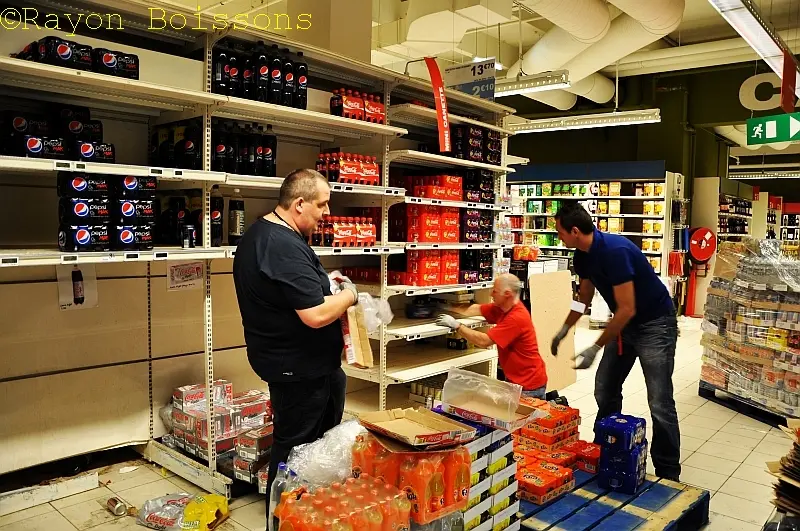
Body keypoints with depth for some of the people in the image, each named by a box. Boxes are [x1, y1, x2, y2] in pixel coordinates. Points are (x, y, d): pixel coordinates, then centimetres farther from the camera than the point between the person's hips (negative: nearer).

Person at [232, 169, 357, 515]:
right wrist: (348, 295, -12)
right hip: (298, 366, -11)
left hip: (284, 356, 11)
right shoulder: (286, 247, -27)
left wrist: (325, 284, 10)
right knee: (296, 448, 6)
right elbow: (316, 314, -30)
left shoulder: (259, 233, 7)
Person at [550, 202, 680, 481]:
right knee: (605, 390, 11)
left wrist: (595, 348, -25)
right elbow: (584, 297, 15)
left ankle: (668, 475, 5)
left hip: (654, 324, -9)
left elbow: (627, 309, -29)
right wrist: (564, 330, 16)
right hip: (625, 322, 9)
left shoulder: (614, 250, -29)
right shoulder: (582, 256, -3)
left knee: (660, 403, -8)